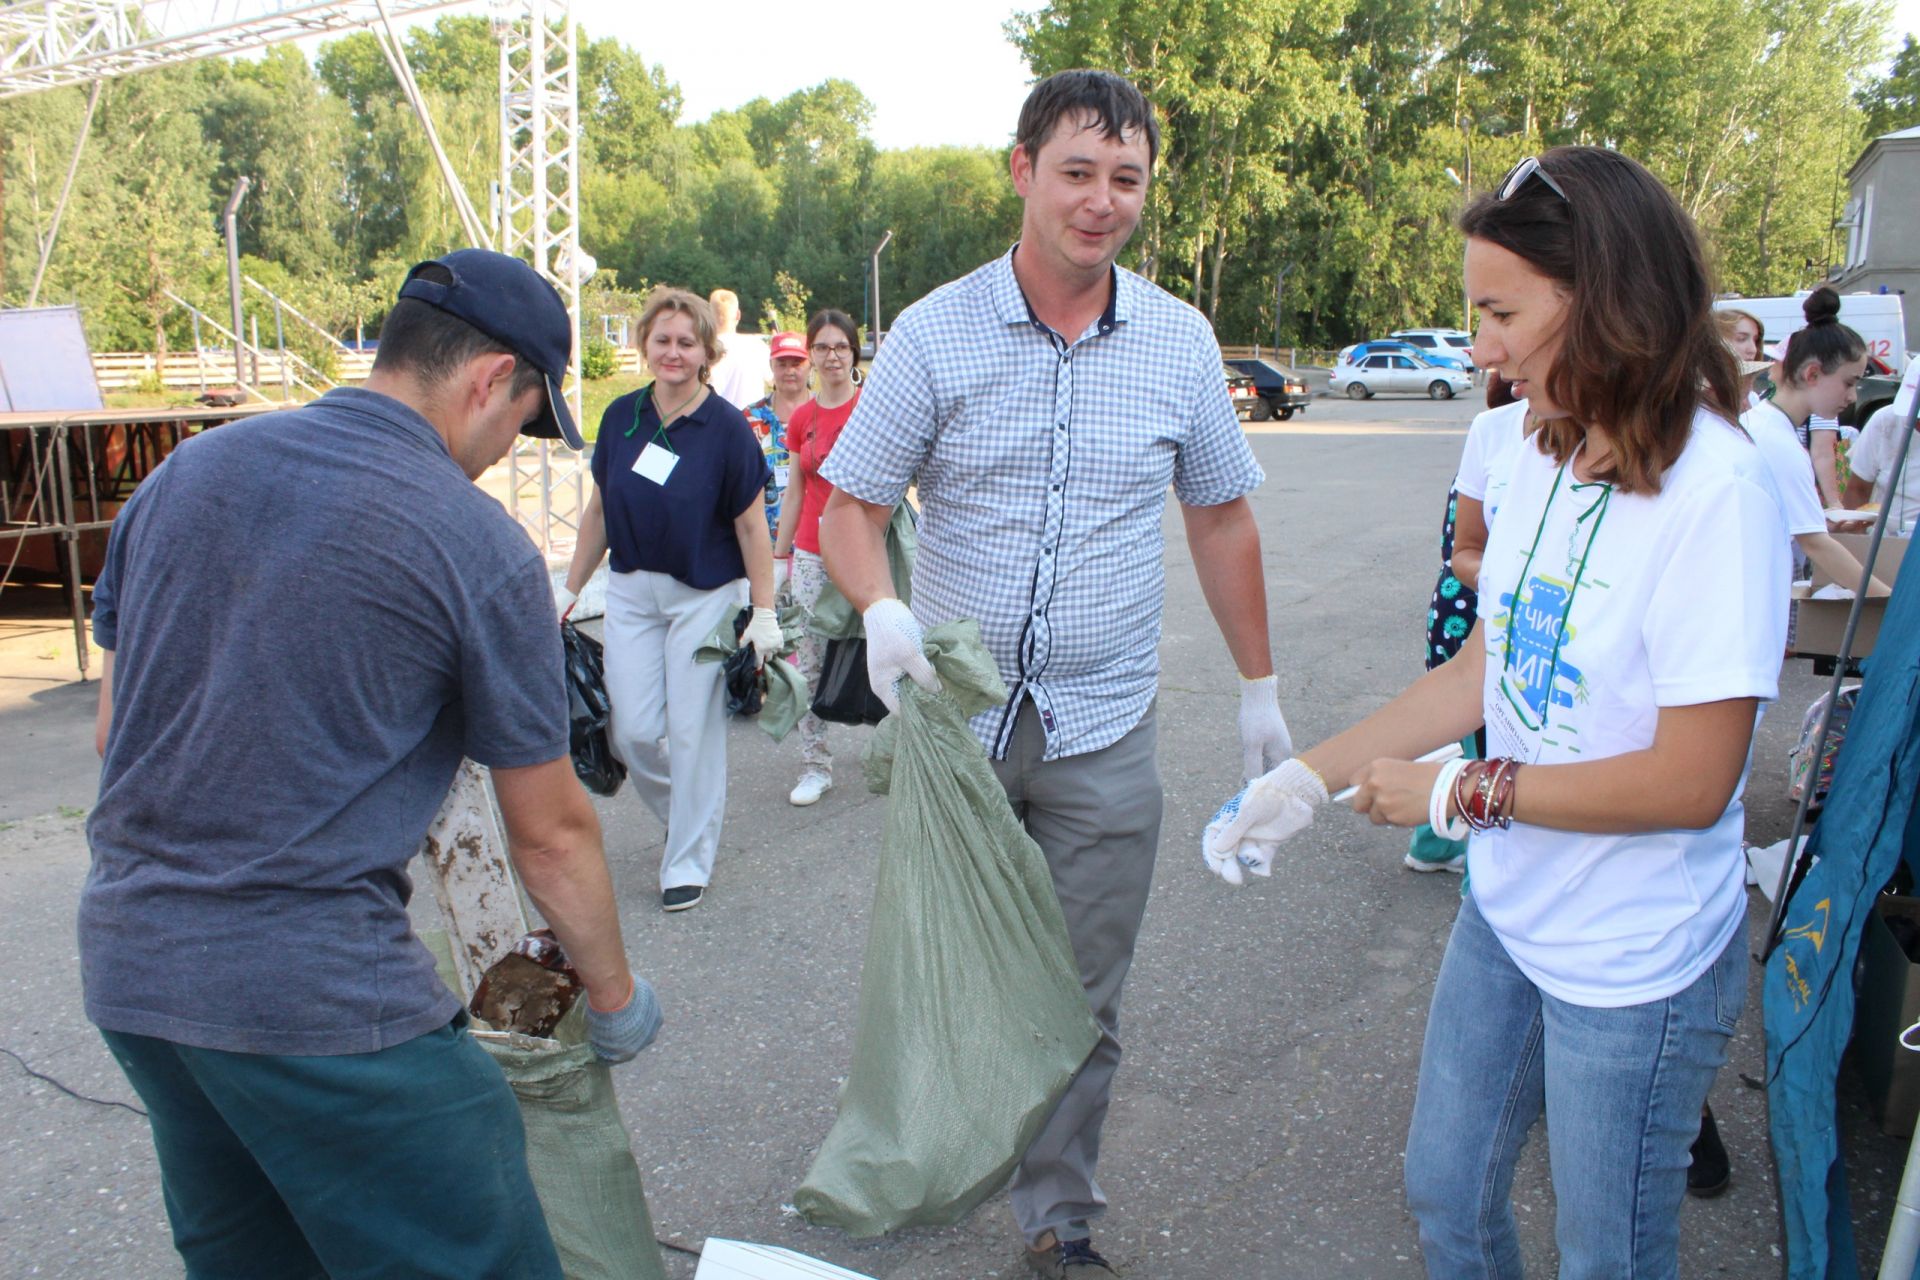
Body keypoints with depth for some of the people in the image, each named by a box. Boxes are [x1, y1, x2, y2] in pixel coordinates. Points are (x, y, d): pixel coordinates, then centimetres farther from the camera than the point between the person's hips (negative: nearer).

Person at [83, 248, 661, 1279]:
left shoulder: (182, 472, 6)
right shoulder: (479, 547, -12)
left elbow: (113, 733, 13)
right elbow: (550, 834, -5)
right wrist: (615, 996, 11)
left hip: (125, 966, 8)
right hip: (319, 998, -7)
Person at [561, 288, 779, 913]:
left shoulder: (727, 428, -10)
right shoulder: (622, 417, 2)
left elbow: (751, 526, -8)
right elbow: (600, 510, 10)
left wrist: (764, 613, -9)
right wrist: (569, 591, 12)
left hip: (707, 593, -4)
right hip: (631, 591, 4)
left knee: (691, 731, 1)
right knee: (632, 732, 2)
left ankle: (689, 862, 19)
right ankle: (683, 814, 32)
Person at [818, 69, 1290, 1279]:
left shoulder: (1180, 340, 1)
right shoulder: (937, 332, -5)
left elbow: (1222, 516, 10)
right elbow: (851, 505, -3)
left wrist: (1261, 690, 12)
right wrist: (882, 609, -25)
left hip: (1103, 735, 1)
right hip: (952, 714, 0)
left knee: (1083, 1000, 9)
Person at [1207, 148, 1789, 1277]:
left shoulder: (1715, 492, -24)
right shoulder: (1548, 460, -1)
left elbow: (1690, 781, -24)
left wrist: (1457, 793, -16)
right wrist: (1307, 779, 2)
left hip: (1633, 965, -7)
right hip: (1505, 917, 7)